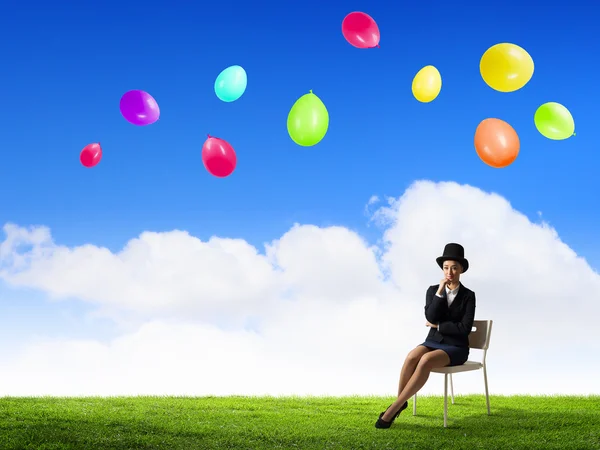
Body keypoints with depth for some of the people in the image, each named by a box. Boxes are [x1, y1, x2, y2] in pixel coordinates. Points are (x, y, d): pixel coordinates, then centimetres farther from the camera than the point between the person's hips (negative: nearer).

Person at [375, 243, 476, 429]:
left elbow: (465, 328, -12)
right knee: (412, 357, -34)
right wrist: (440, 290, -15)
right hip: (433, 342, 3)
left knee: (425, 361, -35)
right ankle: (399, 403, -18)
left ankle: (393, 408, -31)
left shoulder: (468, 296, -3)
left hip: (456, 348, -3)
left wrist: (437, 326, -7)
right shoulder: (433, 290, 6)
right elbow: (430, 317, -11)